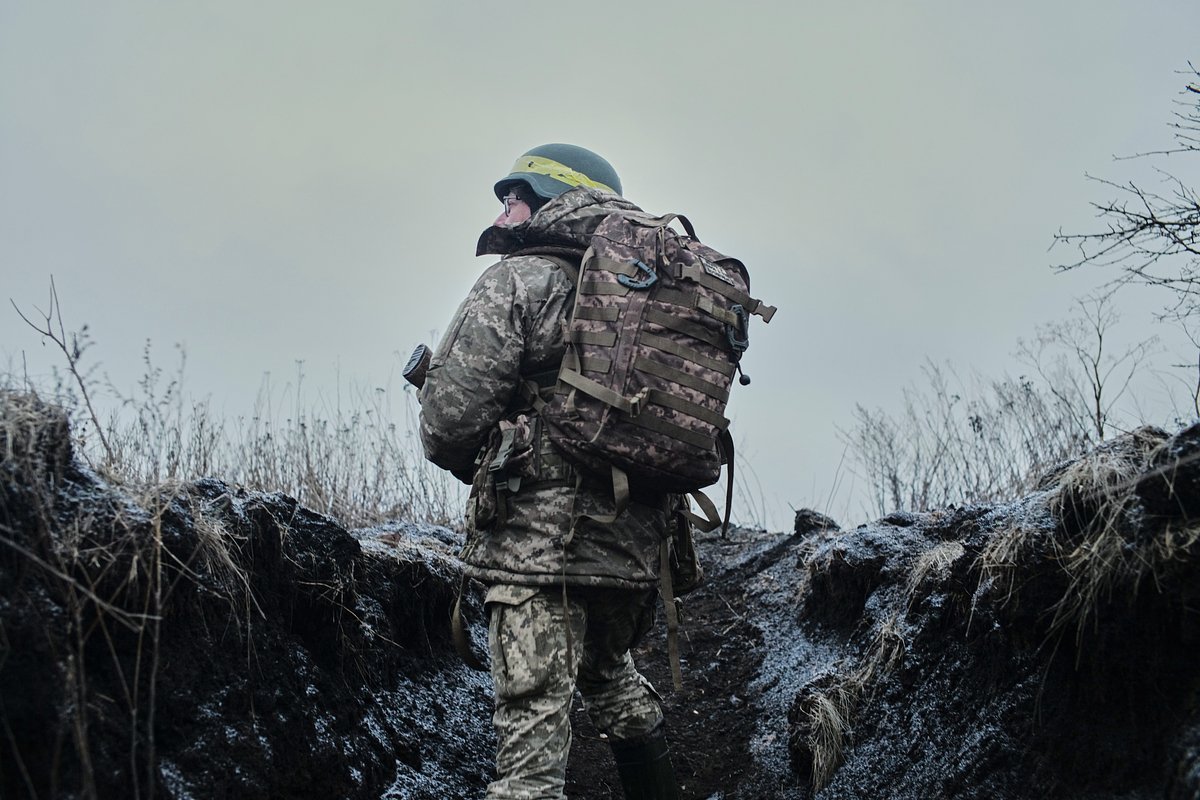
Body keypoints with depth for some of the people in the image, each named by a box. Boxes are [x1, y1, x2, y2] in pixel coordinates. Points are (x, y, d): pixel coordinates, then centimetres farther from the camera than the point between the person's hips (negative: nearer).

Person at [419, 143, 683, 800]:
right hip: (633, 541, 7)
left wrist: (471, 465, 9)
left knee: (535, 716, -5)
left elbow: (451, 414, -12)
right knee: (609, 676, 28)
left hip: (541, 532, -7)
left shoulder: (519, 278, -6)